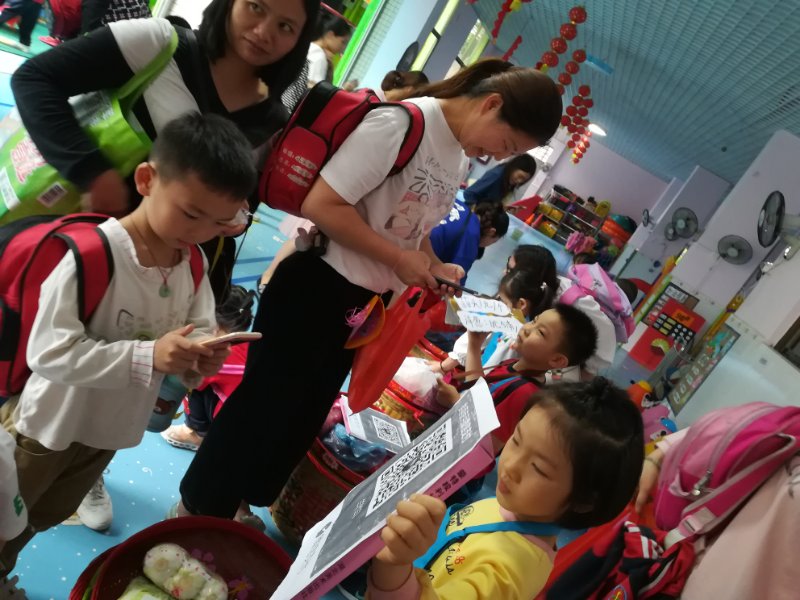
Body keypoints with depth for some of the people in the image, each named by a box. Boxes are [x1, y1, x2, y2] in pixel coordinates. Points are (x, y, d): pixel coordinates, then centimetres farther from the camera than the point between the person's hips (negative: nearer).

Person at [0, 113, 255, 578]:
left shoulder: (194, 263, -10)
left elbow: (202, 330, -3)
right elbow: (48, 353, -33)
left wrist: (203, 354, -27)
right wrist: (148, 356, -41)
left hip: (110, 427, 7)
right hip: (47, 426, -6)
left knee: (44, 517, 30)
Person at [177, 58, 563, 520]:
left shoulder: (461, 161, 7)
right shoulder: (400, 123, -21)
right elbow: (321, 205, -26)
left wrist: (433, 266, -1)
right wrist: (400, 260, -20)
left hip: (368, 303, 9)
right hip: (317, 285, -8)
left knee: (307, 410, 17)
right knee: (266, 402, 4)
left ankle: (239, 506, 37)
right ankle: (197, 510, 26)